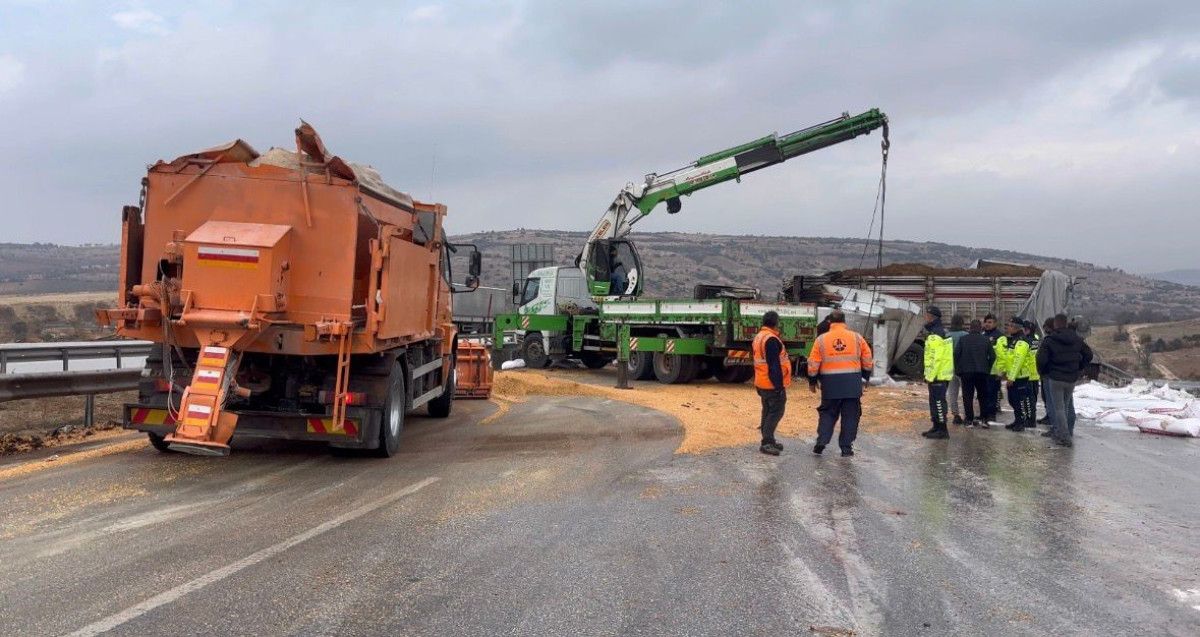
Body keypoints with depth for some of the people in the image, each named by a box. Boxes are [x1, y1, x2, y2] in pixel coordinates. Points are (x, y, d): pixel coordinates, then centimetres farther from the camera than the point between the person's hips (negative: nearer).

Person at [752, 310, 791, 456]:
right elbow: (774, 365, -22)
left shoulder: (758, 338, 14)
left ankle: (769, 440, 22)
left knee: (767, 411, 15)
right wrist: (779, 386, -20)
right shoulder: (771, 340, -18)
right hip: (773, 384, -10)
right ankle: (766, 442, -11)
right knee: (776, 412, -7)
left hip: (762, 383, 10)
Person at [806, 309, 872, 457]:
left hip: (830, 383, 0)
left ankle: (821, 441, 0)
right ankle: (846, 447, 8)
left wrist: (812, 382, 11)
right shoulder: (857, 337, 2)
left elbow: (813, 364, 0)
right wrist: (866, 377, 22)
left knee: (828, 413, 13)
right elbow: (867, 360, 8)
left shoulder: (821, 339, -1)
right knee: (850, 415, 8)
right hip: (852, 382, 0)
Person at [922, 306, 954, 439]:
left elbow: (936, 358, -22)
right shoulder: (942, 332, 17)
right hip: (943, 373, 10)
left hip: (937, 376, -10)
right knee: (936, 402, 16)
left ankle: (942, 430, -2)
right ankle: (937, 427, 23)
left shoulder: (935, 335, -17)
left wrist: (930, 377, -19)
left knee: (938, 402, -6)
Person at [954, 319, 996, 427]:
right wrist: (987, 368, 11)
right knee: (983, 396, 13)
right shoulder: (986, 340, 2)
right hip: (982, 372, 1)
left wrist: (957, 369, 2)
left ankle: (970, 420, 1)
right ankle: (983, 419, 7)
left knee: (967, 397, 3)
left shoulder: (963, 339, 0)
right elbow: (992, 356, 0)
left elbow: (956, 354, -7)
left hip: (966, 371, -1)